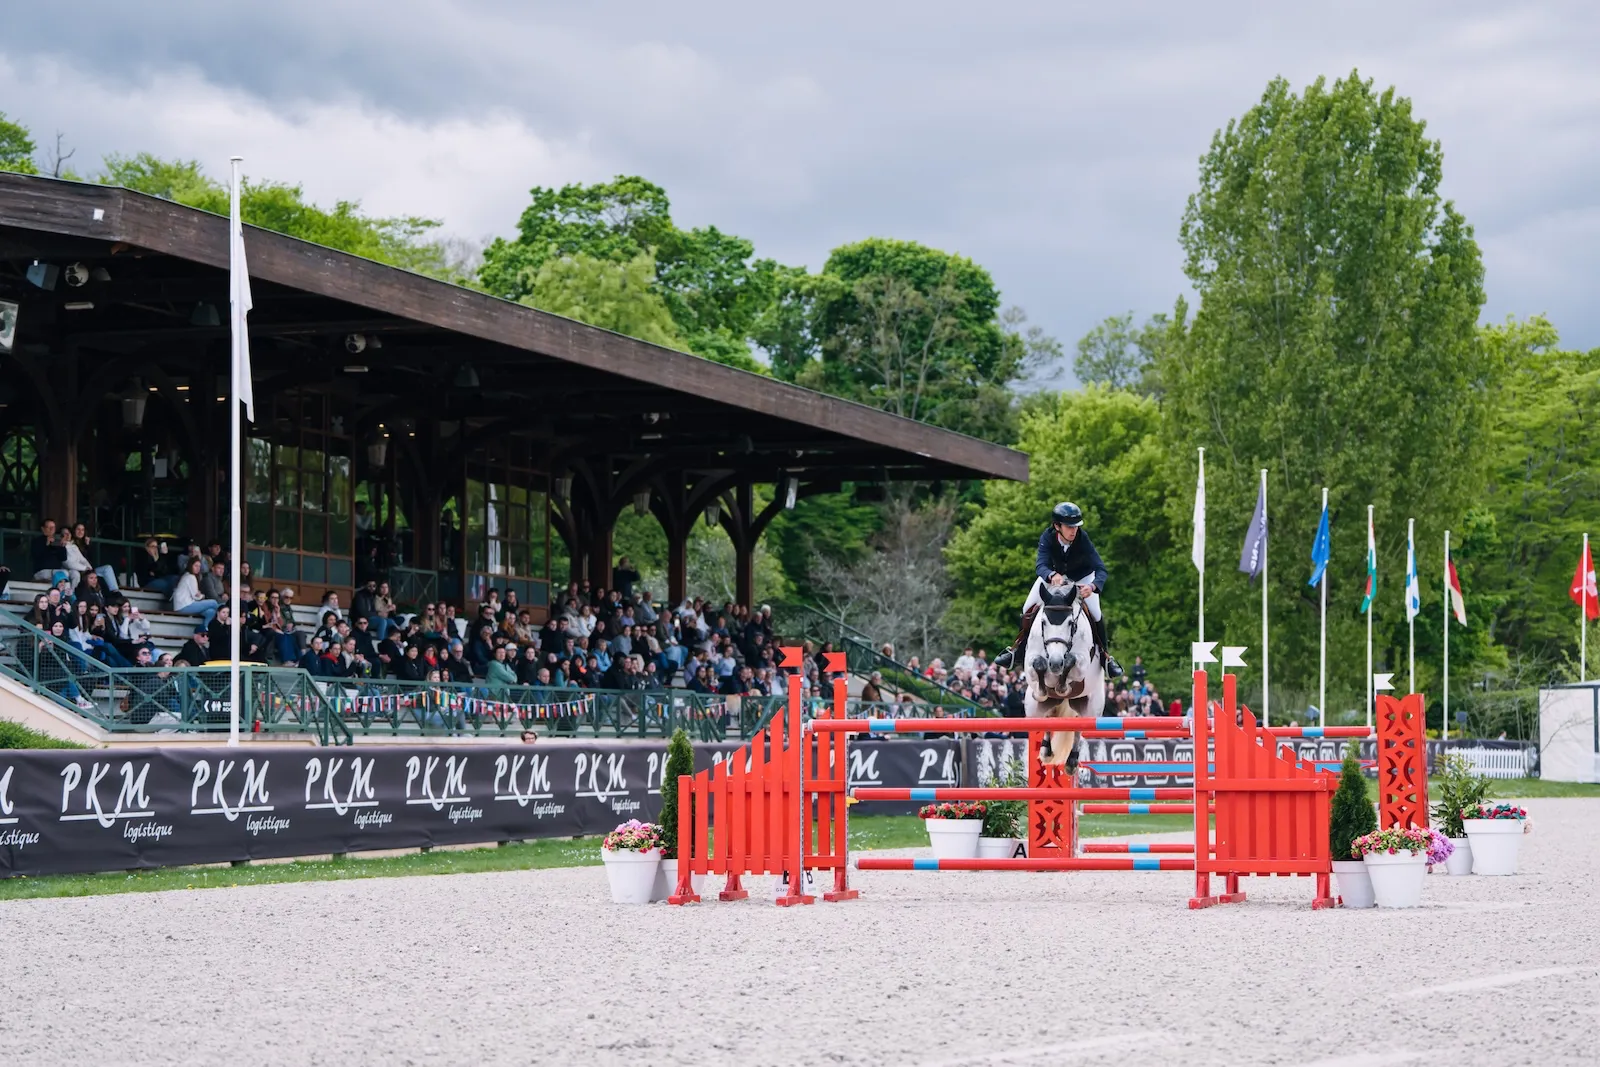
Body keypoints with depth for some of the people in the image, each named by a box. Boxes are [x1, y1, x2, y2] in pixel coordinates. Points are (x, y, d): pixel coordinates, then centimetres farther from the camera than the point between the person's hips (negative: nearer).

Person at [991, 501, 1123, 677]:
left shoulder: (1083, 540, -35)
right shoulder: (1047, 538, -32)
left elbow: (1100, 569, -40)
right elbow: (1040, 565, -42)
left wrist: (1092, 586, -63)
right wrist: (1052, 576, -66)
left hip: (1082, 578, -1)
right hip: (1054, 575, 2)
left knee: (1095, 615, -14)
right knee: (1028, 609, -5)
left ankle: (1105, 656, 8)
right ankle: (1018, 648, 18)